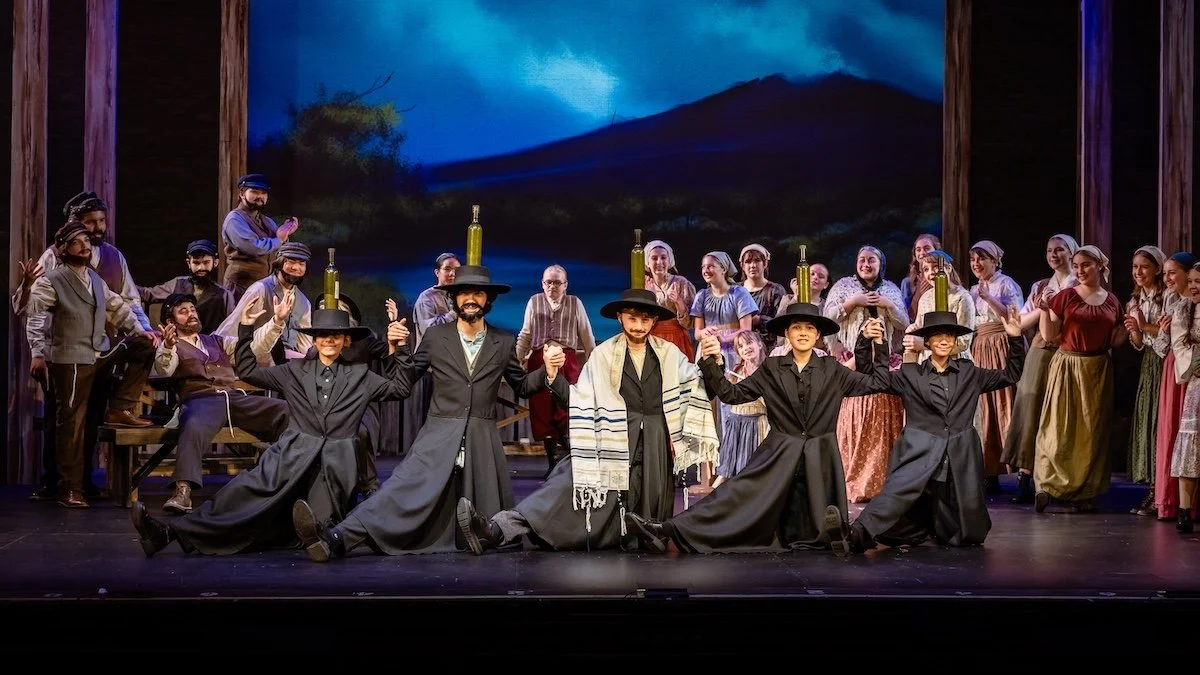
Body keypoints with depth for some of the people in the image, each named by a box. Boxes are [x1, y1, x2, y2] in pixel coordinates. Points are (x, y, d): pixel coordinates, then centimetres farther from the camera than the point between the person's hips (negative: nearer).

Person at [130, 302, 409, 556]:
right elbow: (248, 372, 17)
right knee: (245, 494, -23)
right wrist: (246, 328, 9)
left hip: (335, 463, 0)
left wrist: (395, 349, 0)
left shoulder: (360, 376, 16)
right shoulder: (296, 371, 18)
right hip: (291, 457, 0)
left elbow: (400, 388, 12)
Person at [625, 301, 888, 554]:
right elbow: (732, 394, 4)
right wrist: (710, 362, -9)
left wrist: (878, 346, -6)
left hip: (819, 460, 2)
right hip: (779, 457, -2)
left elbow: (875, 384, 3)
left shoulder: (832, 370, 7)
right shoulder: (771, 369, 7)